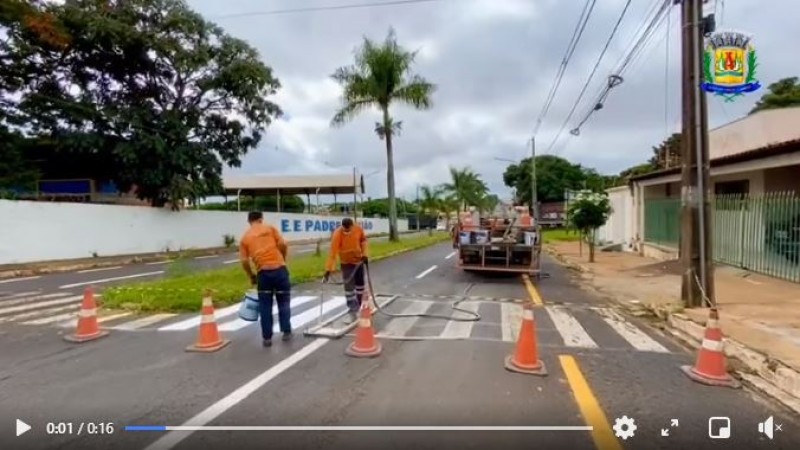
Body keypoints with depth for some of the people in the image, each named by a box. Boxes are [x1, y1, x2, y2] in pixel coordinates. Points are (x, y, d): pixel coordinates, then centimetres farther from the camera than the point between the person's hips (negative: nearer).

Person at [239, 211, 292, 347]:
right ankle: (286, 332, 17)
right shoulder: (270, 228, 7)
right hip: (279, 269, -1)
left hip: (263, 272, 1)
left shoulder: (245, 237, 11)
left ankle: (267, 337, 12)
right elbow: (282, 244, -3)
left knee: (265, 305, 10)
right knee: (283, 301, 13)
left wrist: (251, 276, 17)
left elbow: (244, 261, 4)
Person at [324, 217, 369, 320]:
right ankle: (353, 309, 3)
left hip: (359, 260, 4)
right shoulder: (337, 234, -29)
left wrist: (364, 254, -7)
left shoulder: (359, 229, -19)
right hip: (346, 263, -3)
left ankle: (359, 305, 34)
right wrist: (328, 269, -35)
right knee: (349, 286, -8)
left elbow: (363, 240, 2)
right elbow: (333, 252, -32)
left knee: (360, 283, 15)